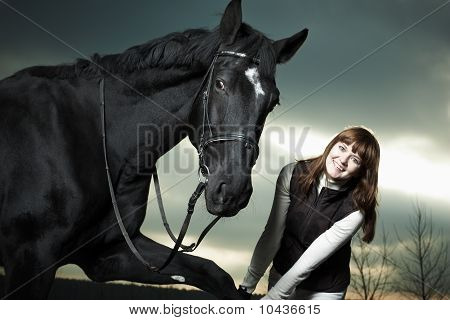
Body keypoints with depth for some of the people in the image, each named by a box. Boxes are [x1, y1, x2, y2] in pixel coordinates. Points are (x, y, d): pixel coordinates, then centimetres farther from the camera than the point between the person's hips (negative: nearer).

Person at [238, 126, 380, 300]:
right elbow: (272, 235, -12)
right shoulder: (293, 174, -14)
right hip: (281, 275, 2)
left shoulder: (355, 209, -22)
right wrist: (247, 286, -14)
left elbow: (311, 259, -23)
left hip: (324, 291, -2)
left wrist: (270, 298, -23)